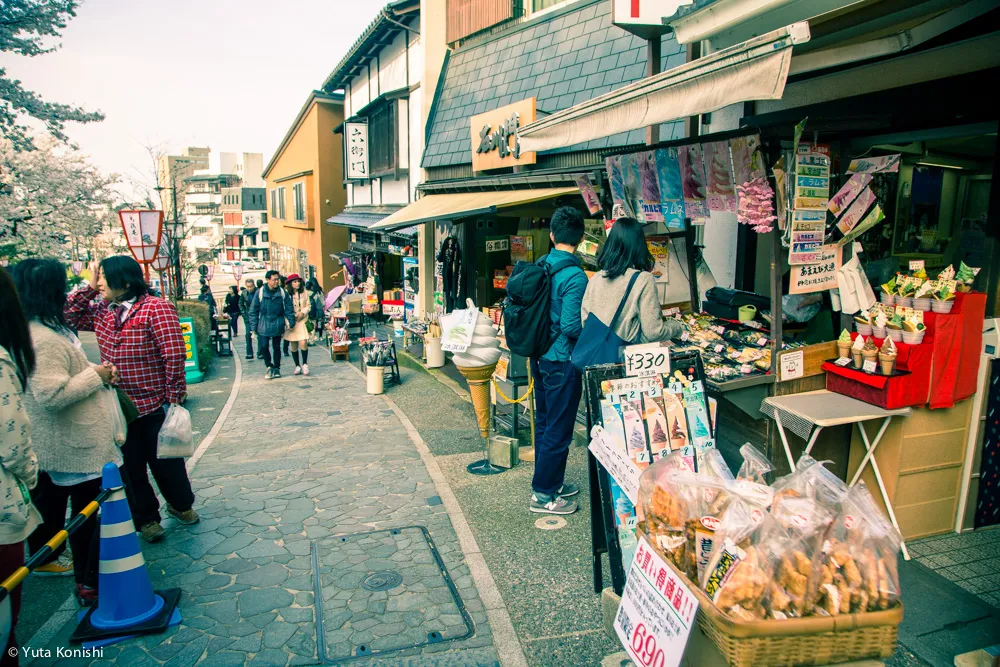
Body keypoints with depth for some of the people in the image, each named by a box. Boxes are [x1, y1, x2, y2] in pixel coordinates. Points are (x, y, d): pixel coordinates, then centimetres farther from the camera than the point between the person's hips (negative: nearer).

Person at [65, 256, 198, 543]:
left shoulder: (156, 309, -15)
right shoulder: (101, 312, 6)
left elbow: (174, 355, -17)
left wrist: (173, 398, -16)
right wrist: (89, 288, -1)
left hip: (155, 406, -5)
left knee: (166, 462, 12)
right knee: (131, 468, 14)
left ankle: (181, 504, 36)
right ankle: (146, 518, 31)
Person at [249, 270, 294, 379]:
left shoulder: (283, 293, -2)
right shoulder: (260, 292, -6)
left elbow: (288, 309, 4)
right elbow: (253, 310, -1)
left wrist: (291, 322, -2)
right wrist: (254, 327, -3)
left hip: (277, 324, 1)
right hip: (264, 325, -1)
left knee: (276, 347, 10)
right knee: (263, 346, -6)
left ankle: (277, 368, 23)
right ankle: (270, 367, 13)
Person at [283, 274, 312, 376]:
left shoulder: (304, 292, 4)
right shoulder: (286, 294, -2)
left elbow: (308, 305, 8)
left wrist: (302, 313, -9)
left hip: (302, 321, 0)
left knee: (303, 343, -14)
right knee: (293, 345, 4)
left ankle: (305, 364, 1)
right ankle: (297, 366, 17)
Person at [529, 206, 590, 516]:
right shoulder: (575, 276, -20)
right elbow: (571, 326, -23)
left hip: (540, 357, 8)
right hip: (562, 361, -8)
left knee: (544, 423, 18)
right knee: (558, 429, 3)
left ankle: (551, 482, 34)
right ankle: (543, 494, 13)